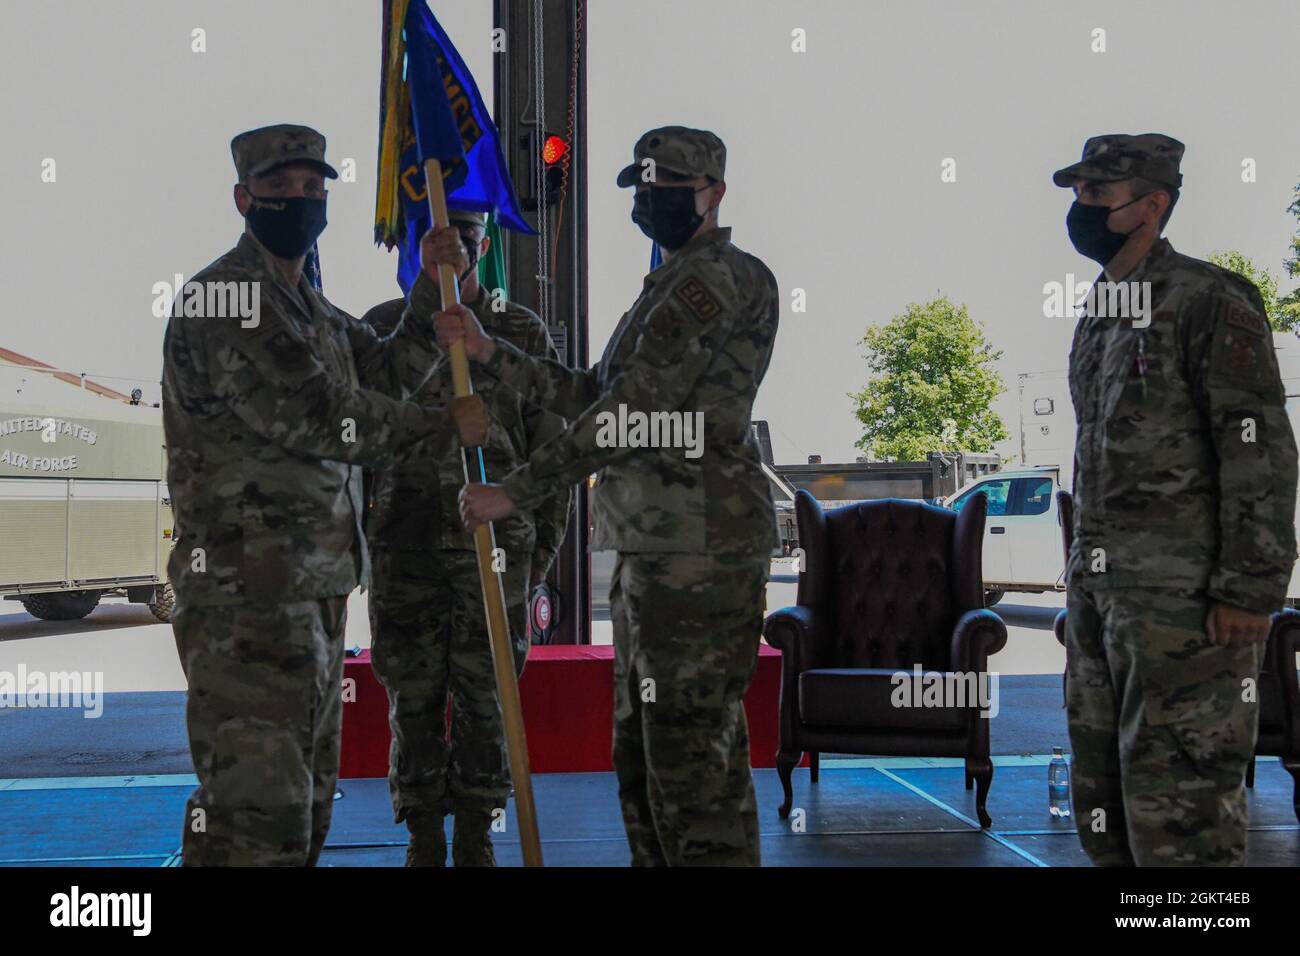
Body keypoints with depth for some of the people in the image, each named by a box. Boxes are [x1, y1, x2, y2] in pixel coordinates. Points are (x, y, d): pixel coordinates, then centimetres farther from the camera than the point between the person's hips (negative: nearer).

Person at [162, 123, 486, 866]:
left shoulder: (312, 309, 21)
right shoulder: (224, 296, -10)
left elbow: (390, 373, 17)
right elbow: (310, 415, -18)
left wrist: (435, 286, 8)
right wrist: (445, 424, -12)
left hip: (315, 585, 10)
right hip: (248, 589, -10)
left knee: (304, 797, 16)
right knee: (256, 802, -14)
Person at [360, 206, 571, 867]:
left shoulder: (524, 334, 8)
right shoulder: (381, 328, 8)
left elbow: (553, 448, 10)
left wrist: (542, 546, 5)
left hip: (495, 546, 0)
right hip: (405, 546, 0)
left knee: (484, 700, 3)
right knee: (413, 700, 4)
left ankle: (476, 840, 13)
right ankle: (424, 841, 13)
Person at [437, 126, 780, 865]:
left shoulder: (721, 278, -11)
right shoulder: (675, 286, 22)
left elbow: (633, 412, -19)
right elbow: (590, 397, 20)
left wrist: (517, 492, -17)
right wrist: (488, 351, 13)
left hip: (700, 549, -11)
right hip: (651, 549, 11)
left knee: (692, 749, -8)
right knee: (642, 745, 16)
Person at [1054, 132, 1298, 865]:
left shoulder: (1209, 301, -9)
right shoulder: (1100, 316, 16)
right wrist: (1085, 571, 18)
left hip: (1183, 592, -9)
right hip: (1101, 584, 9)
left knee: (1178, 796, -8)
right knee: (1104, 786, 12)